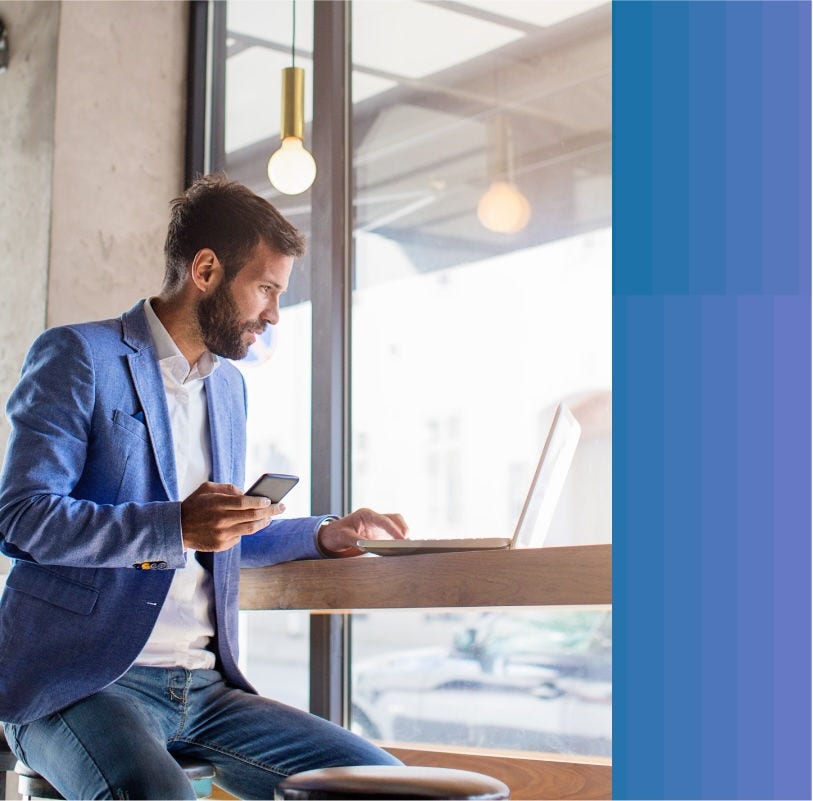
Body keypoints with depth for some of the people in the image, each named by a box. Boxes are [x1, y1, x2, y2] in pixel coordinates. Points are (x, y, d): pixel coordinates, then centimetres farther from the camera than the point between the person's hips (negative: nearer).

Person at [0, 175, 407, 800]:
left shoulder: (229, 386, 21)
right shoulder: (78, 356, -3)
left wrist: (323, 536, 18)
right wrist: (176, 525, -23)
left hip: (204, 687, 7)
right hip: (79, 680, -7)